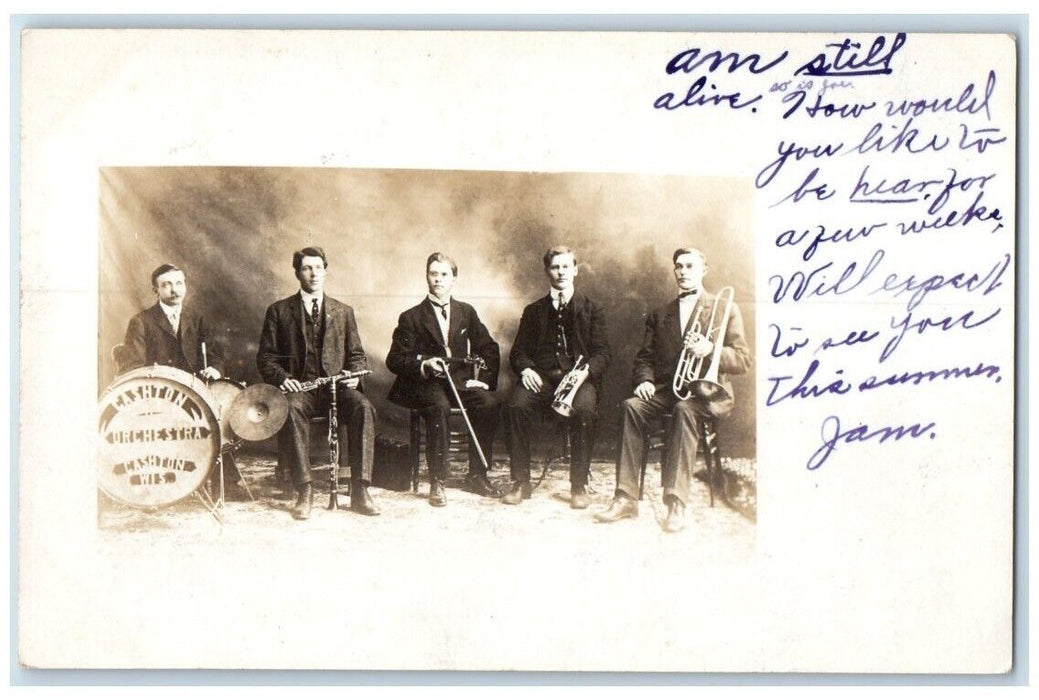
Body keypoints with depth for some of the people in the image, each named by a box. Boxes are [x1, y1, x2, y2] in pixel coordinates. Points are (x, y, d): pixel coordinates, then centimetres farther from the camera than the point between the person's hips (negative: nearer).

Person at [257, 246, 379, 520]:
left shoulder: (343, 312, 19)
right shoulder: (279, 311, 12)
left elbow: (356, 354, 18)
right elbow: (266, 356, 8)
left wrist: (354, 374, -5)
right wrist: (282, 378, -12)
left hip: (336, 386, 2)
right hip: (299, 386, -2)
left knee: (363, 407, -31)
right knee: (292, 408, -37)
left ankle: (359, 491, -31)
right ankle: (304, 492, -35)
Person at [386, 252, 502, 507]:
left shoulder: (466, 313, 14)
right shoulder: (411, 318, 4)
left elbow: (489, 349, 15)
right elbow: (395, 360, 0)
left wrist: (483, 378, -3)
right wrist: (424, 365, -19)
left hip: (460, 380, 3)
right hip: (424, 383, -3)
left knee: (489, 402, -26)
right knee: (439, 406, -37)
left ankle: (477, 475, -12)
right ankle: (437, 482, -30)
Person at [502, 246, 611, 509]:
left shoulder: (592, 309, 15)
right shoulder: (533, 311, 21)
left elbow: (602, 353, 6)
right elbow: (518, 351, 17)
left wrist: (587, 370, -16)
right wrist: (525, 368, -7)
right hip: (541, 378, 2)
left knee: (583, 409, -36)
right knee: (515, 405, -30)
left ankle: (579, 485, -24)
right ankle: (520, 482, -21)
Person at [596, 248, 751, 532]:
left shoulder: (725, 309, 9)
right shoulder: (660, 315, 22)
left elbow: (743, 361, 0)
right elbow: (644, 356, 21)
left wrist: (711, 350, -20)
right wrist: (645, 380, -3)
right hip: (667, 388, 4)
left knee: (684, 409, -38)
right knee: (632, 406, -27)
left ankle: (676, 503, -43)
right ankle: (626, 498, -30)